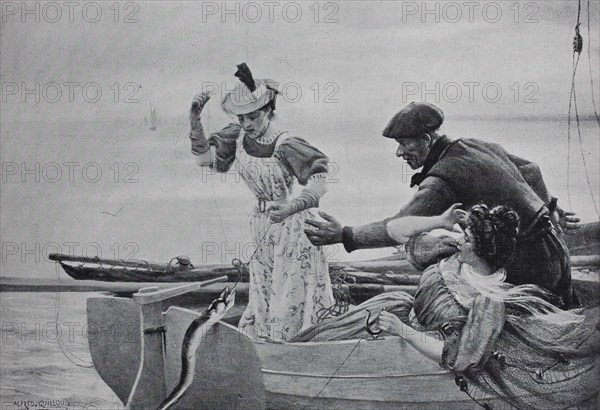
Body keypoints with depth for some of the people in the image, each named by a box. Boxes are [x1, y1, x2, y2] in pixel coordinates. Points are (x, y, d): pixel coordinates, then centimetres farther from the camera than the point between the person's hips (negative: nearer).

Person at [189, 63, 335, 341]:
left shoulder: (285, 146, -24)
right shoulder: (238, 136, -4)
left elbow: (320, 185, -28)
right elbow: (203, 157, 2)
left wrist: (289, 208, -44)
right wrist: (195, 119, -10)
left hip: (293, 227, -6)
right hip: (261, 224, 6)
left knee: (290, 302, 0)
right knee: (261, 300, 13)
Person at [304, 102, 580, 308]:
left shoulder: (442, 178, -17)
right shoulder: (477, 145, 9)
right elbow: (530, 171, 21)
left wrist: (343, 236, -13)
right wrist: (549, 210, 34)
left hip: (525, 267, -9)